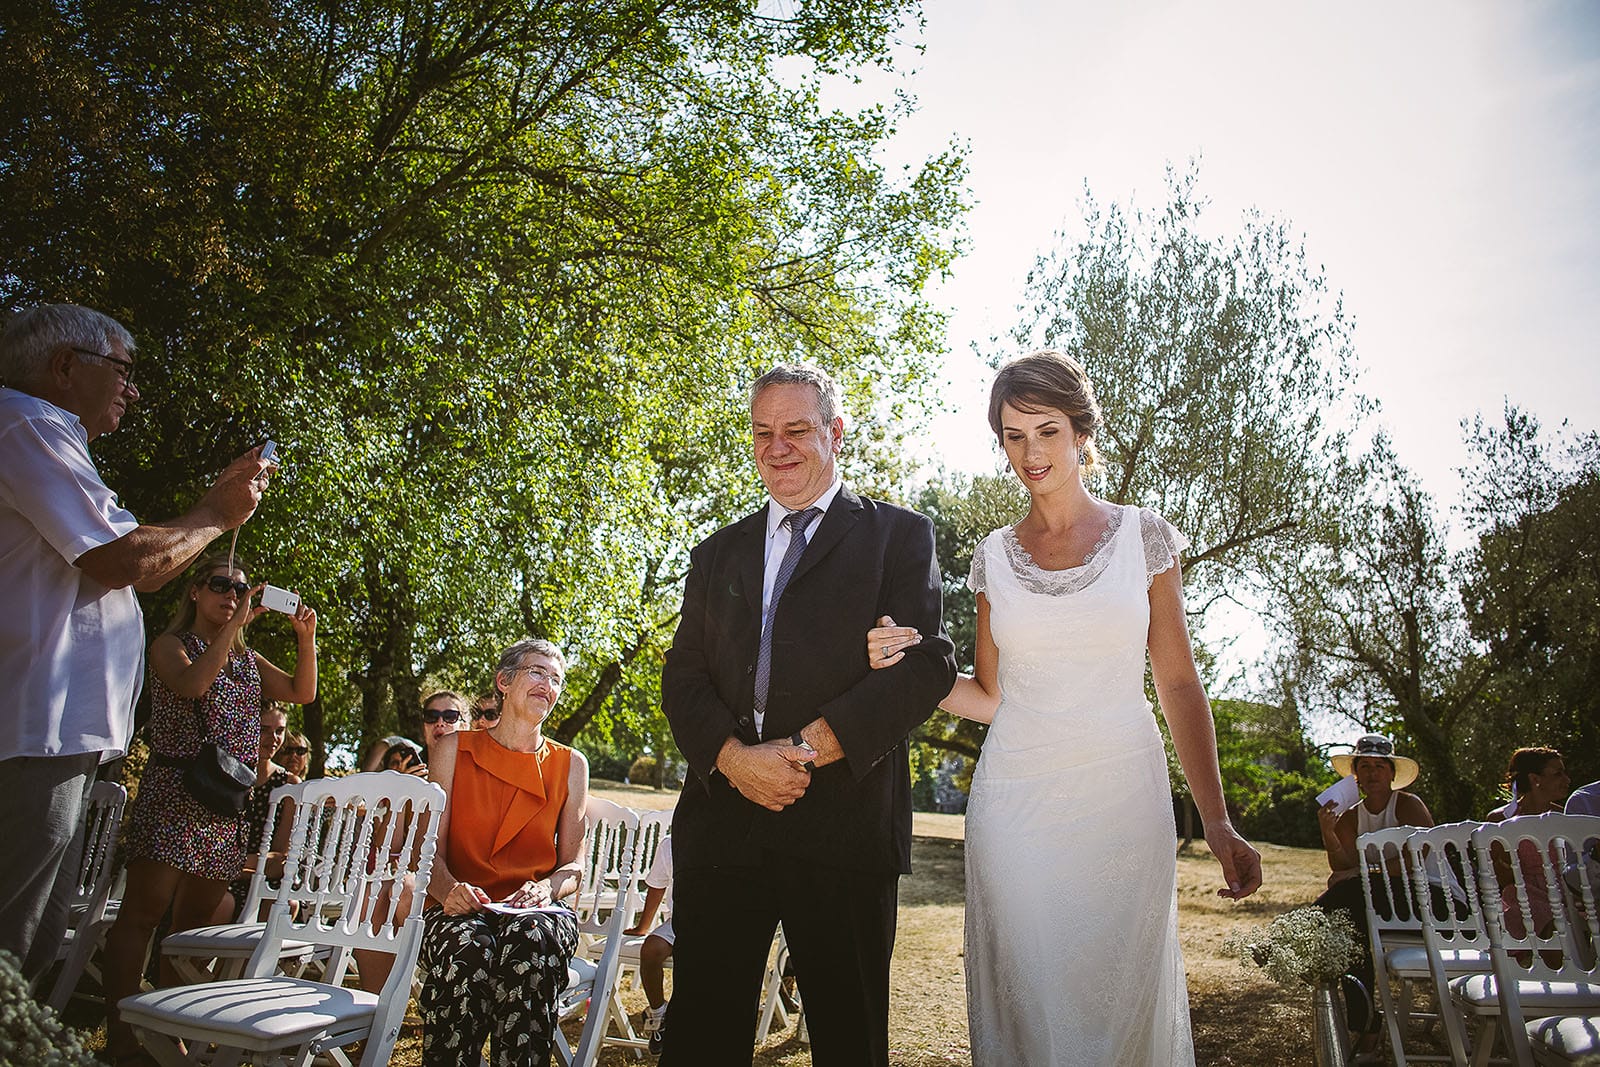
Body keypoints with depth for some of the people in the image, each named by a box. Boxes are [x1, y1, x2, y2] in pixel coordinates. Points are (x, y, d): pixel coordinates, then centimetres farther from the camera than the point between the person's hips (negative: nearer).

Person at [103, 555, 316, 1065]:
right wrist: (233, 627, -17)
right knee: (143, 911, -7)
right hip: (174, 790, -6)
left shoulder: (248, 659, 20)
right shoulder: (171, 644, 3)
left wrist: (306, 638, 2)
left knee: (196, 917, 7)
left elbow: (303, 692, 14)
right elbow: (192, 684, -17)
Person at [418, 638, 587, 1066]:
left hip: (537, 909, 1)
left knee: (533, 939, -36)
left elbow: (573, 864, 9)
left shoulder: (570, 765, 12)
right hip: (464, 908, 0)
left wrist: (548, 887, -14)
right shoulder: (455, 750, 9)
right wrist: (448, 887, -20)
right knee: (466, 946, -36)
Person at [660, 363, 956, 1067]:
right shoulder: (717, 554, 18)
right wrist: (733, 757, -10)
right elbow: (683, 676, 10)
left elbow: (927, 662, -6)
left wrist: (808, 748, -15)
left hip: (844, 824, -3)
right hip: (721, 818, 3)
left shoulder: (898, 535, 6)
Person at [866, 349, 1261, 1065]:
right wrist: (906, 665, -8)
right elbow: (990, 697, 9)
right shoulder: (994, 555, 5)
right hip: (1016, 801, 1)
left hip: (1122, 797, -1)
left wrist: (1216, 821, -5)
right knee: (1028, 1007, 6)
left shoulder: (1143, 535, 1)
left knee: (1119, 1001, 9)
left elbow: (1179, 685, 2)